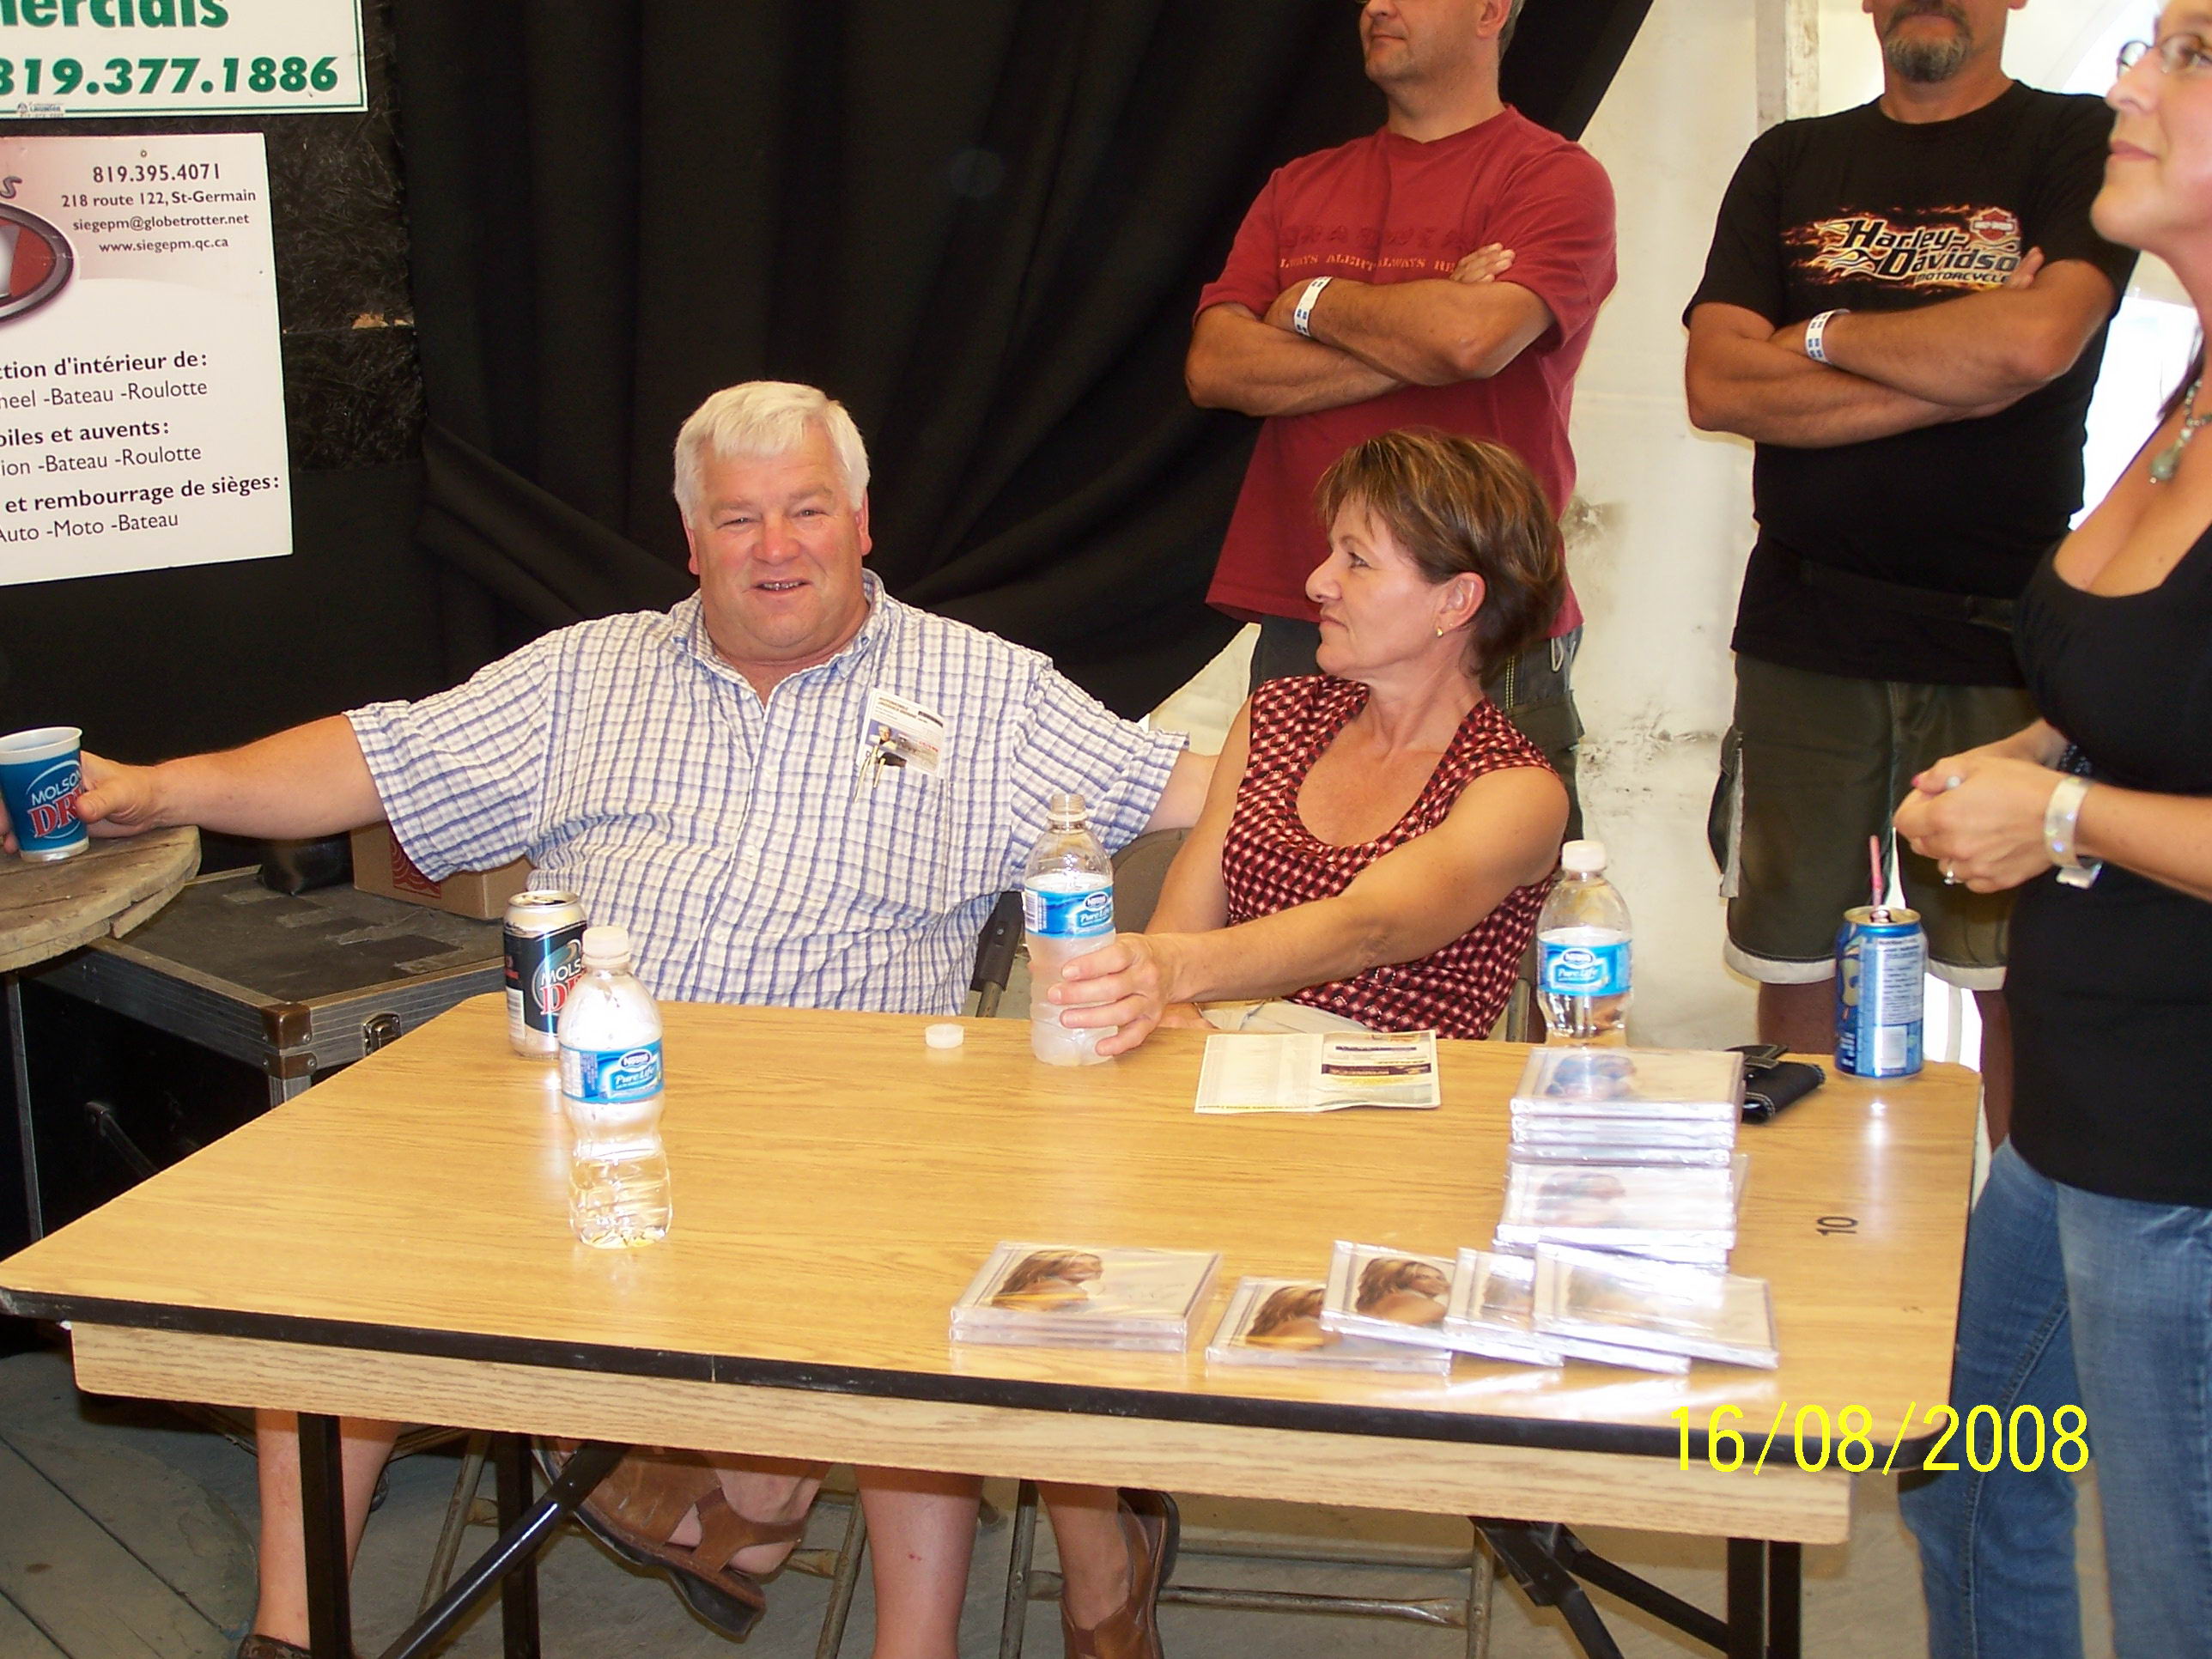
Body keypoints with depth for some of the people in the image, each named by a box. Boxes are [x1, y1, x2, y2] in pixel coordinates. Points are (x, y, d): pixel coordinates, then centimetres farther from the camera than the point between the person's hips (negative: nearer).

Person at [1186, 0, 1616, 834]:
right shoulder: (1301, 187, 16)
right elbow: (1213, 367, 2)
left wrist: (1313, 303, -1)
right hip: (1297, 631, 5)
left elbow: (1474, 336, -19)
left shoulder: (1557, 177, 0)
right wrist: (1414, 337, -8)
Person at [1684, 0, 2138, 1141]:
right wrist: (1961, 371, -7)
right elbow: (1716, 386, 0)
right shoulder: (1789, 163, 14)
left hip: (1999, 631, -3)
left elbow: (2035, 342, -16)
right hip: (1805, 626, 3)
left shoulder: (2078, 146, 3)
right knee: (1793, 961, 6)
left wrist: (1824, 335, -2)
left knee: (2022, 982, 0)